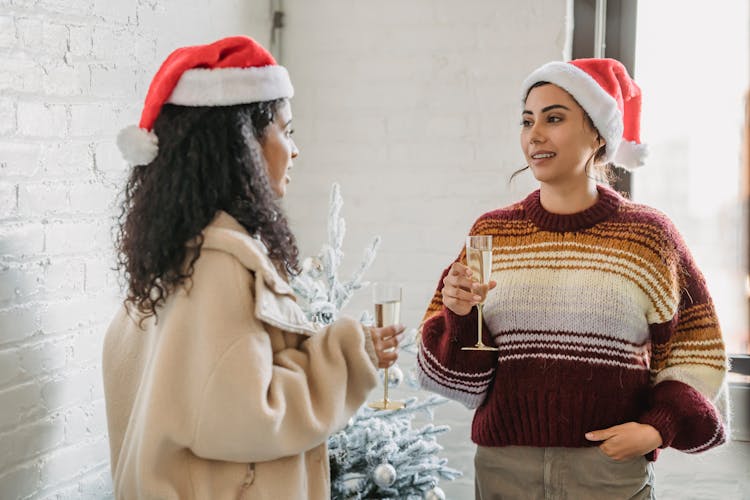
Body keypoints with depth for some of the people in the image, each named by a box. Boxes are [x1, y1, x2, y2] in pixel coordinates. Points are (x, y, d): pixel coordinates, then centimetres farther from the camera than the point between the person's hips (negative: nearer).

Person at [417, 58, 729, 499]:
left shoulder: (648, 236, -2)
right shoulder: (492, 234, 4)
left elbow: (695, 348, 5)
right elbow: (456, 374, 7)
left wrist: (660, 427, -8)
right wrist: (460, 318, -13)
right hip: (504, 463, 2)